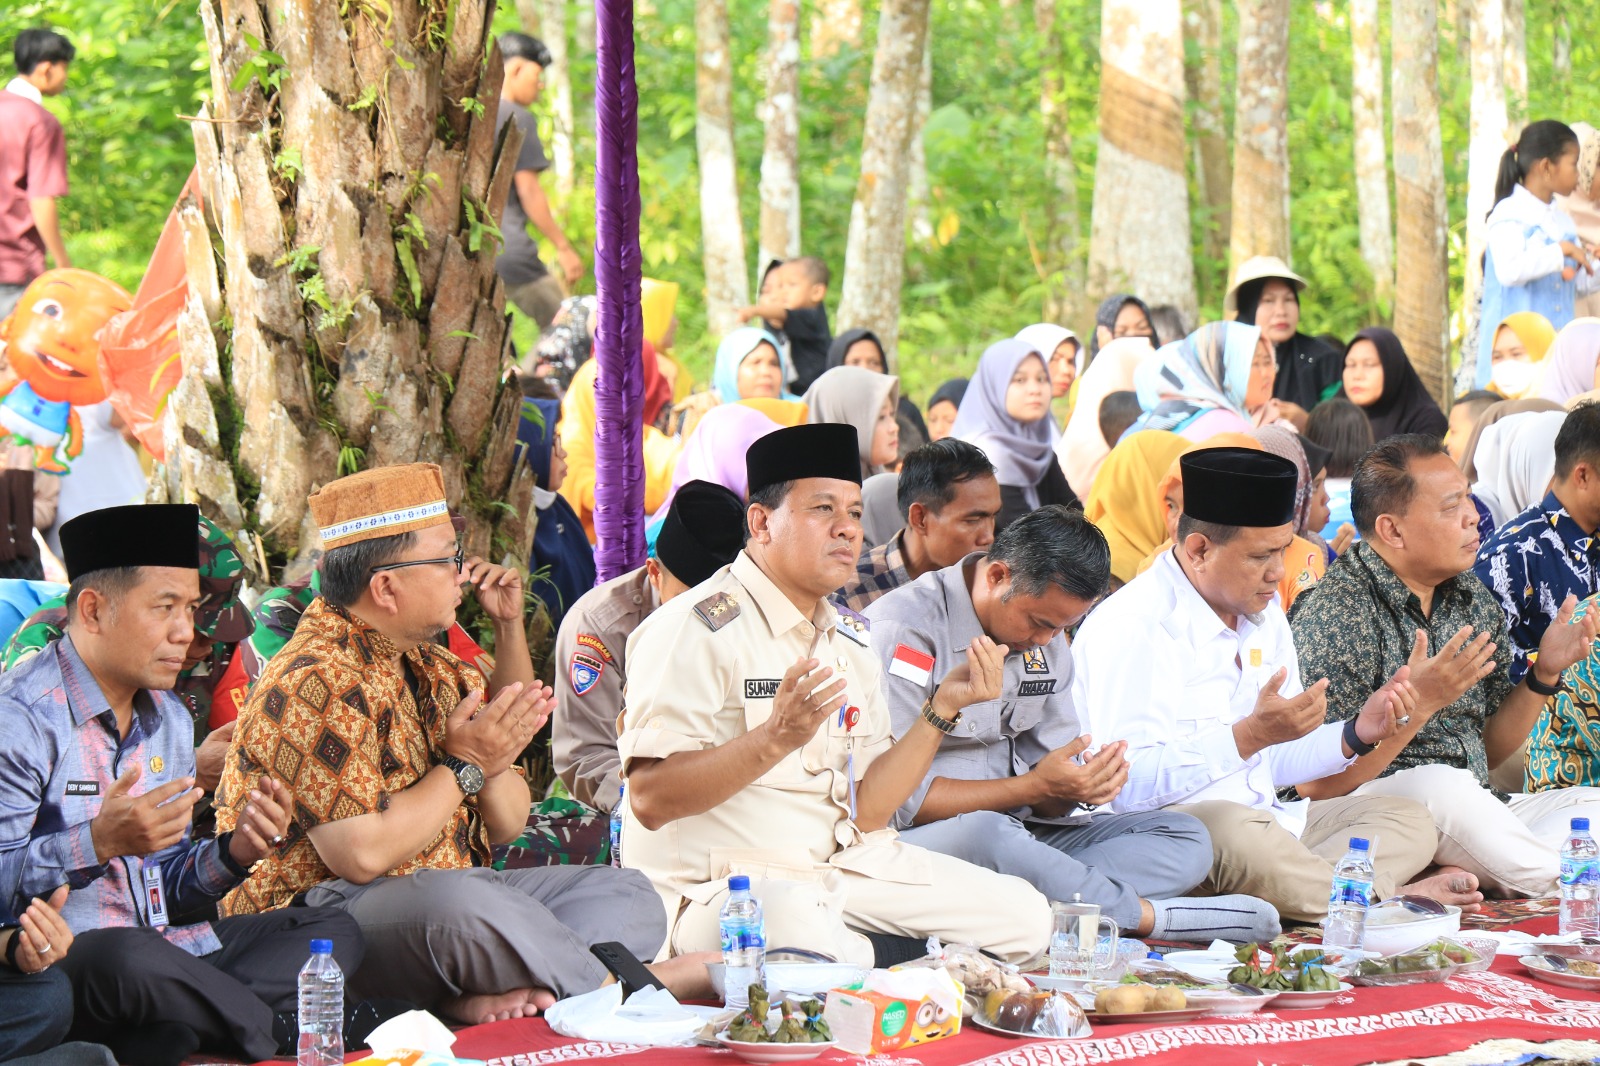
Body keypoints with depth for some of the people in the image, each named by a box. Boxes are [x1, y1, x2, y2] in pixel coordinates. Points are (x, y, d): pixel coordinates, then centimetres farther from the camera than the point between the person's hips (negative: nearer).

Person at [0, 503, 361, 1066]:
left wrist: (233, 853, 2)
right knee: (129, 956, -40)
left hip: (165, 948, 9)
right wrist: (99, 843, -27)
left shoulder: (170, 720, 18)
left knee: (332, 931, -3)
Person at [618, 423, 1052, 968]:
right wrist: (775, 739, -30)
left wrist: (942, 709, 0)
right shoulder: (693, 630, -11)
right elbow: (650, 798, -21)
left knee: (1023, 916, 0)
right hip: (713, 886, -8)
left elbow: (865, 811, 9)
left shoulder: (850, 640, 14)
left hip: (843, 867, 8)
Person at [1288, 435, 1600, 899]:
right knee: (1440, 784, -37)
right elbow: (1316, 783, -18)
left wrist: (1543, 674, 2)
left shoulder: (1474, 600, 11)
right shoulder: (1336, 614, -13)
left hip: (1473, 811, 7)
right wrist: (1417, 703, -27)